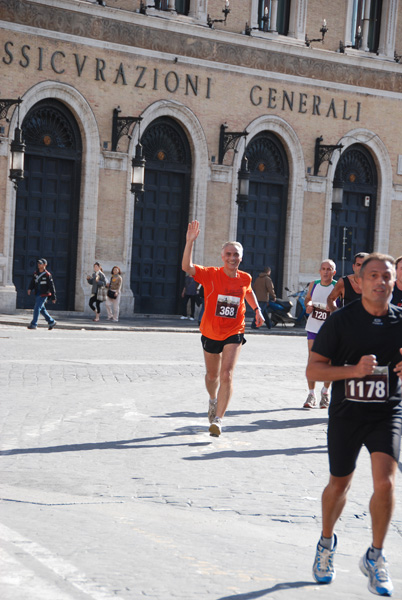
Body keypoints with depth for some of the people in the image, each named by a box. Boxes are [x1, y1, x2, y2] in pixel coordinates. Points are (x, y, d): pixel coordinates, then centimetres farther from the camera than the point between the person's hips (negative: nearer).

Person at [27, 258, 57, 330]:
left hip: (44, 294, -7)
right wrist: (30, 289, -13)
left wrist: (53, 298, -5)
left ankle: (34, 324, -10)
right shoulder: (35, 274, 9)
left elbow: (51, 286, -6)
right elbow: (32, 282, 9)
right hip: (37, 294, 7)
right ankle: (51, 322, 26)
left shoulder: (47, 275, -8)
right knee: (42, 309, 13)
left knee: (37, 308, -13)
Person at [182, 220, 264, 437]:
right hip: (211, 333, 0)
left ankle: (218, 419, -16)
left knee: (227, 374, -16)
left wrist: (257, 310, 14)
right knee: (212, 375, 17)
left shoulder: (244, 278, -4)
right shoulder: (211, 275, -14)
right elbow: (187, 267, -29)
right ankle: (213, 400, 50)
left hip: (234, 333, 0)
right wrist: (190, 241, -37)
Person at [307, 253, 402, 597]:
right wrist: (354, 369, -22)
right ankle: (327, 542, 42)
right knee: (339, 484, 14)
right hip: (346, 414, 0)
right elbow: (313, 370, -7)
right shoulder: (341, 320, -6)